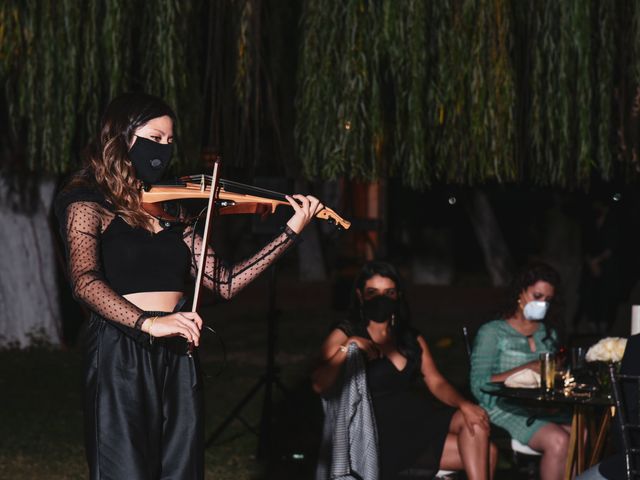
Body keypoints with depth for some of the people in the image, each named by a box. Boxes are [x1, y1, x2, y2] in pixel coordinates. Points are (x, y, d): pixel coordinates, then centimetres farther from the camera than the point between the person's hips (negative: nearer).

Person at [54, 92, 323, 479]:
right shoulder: (89, 204, -1)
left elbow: (225, 283, 10)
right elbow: (85, 280, -19)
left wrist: (291, 231, 3)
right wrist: (148, 323, -33)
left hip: (178, 360, 6)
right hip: (121, 357, -6)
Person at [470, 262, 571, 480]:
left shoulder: (549, 335, 21)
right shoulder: (492, 333, 2)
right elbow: (479, 386, -7)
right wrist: (526, 369, -13)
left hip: (544, 410, 5)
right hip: (505, 410, -5)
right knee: (558, 441, -32)